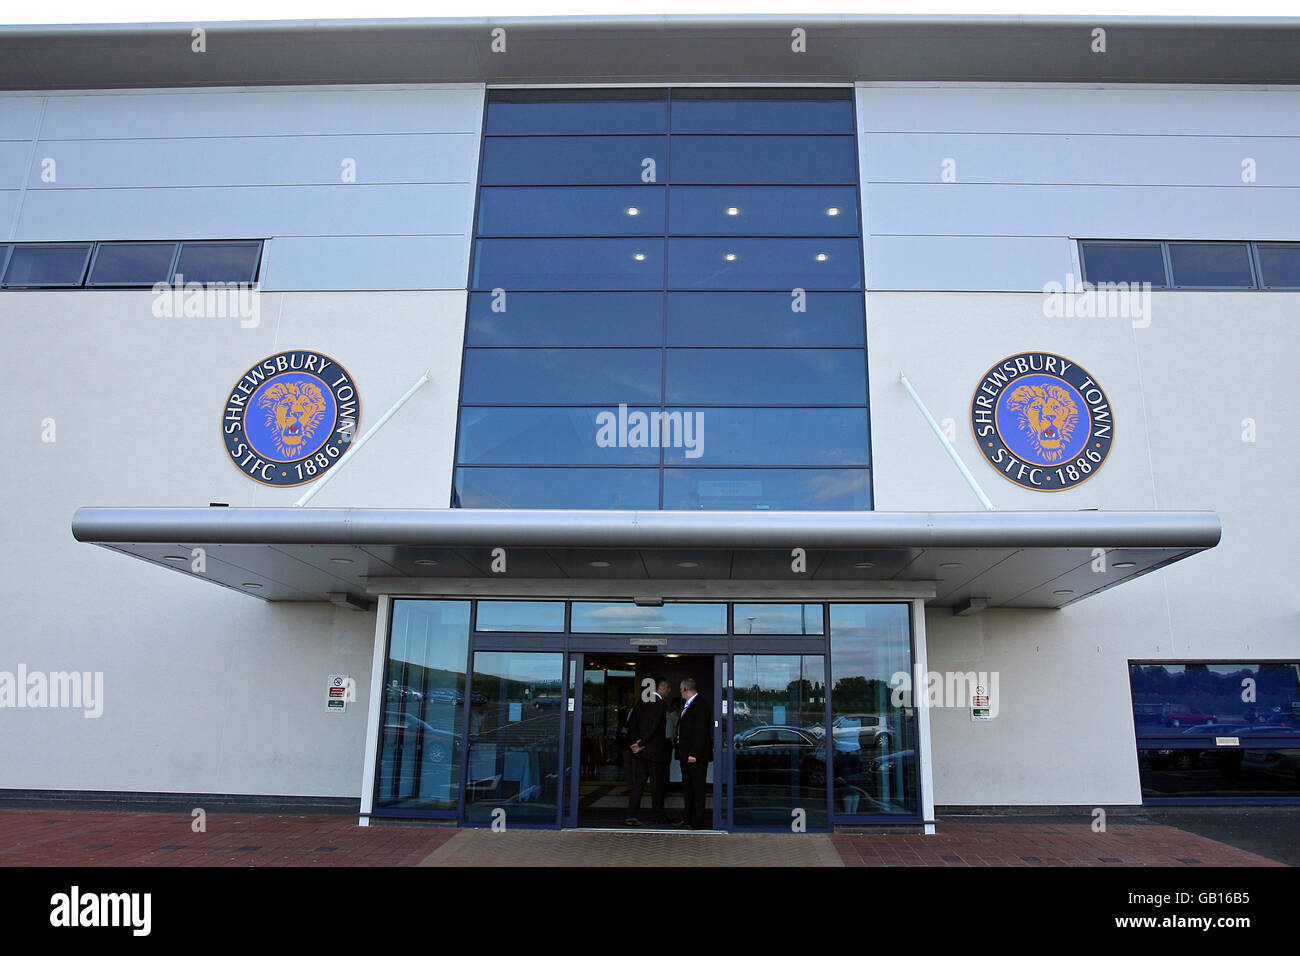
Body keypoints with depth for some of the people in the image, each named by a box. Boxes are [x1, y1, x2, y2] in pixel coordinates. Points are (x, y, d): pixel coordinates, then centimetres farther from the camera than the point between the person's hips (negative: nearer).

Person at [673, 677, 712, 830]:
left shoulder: (700, 705, -15)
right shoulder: (687, 705, 16)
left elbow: (700, 732, -20)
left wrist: (693, 754, -22)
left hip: (696, 756, -10)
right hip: (686, 755, 10)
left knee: (697, 788, -4)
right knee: (687, 787, 16)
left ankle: (699, 820, 2)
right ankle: (689, 818, 24)